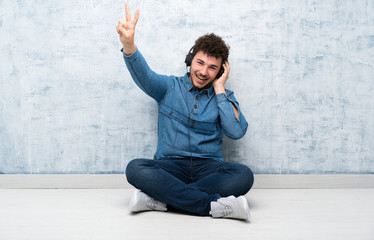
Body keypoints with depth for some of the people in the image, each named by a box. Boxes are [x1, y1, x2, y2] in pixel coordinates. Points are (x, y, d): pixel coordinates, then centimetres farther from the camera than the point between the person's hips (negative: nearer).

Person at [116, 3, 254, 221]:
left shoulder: (224, 97, 12)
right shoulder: (169, 87, 11)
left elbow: (237, 132, -6)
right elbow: (143, 75, -9)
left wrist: (219, 88, -1)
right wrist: (128, 44, -29)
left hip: (209, 168, 1)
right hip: (169, 167, 0)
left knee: (243, 175, -30)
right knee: (135, 168, -31)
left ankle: (160, 198, -29)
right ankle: (214, 205, -31)